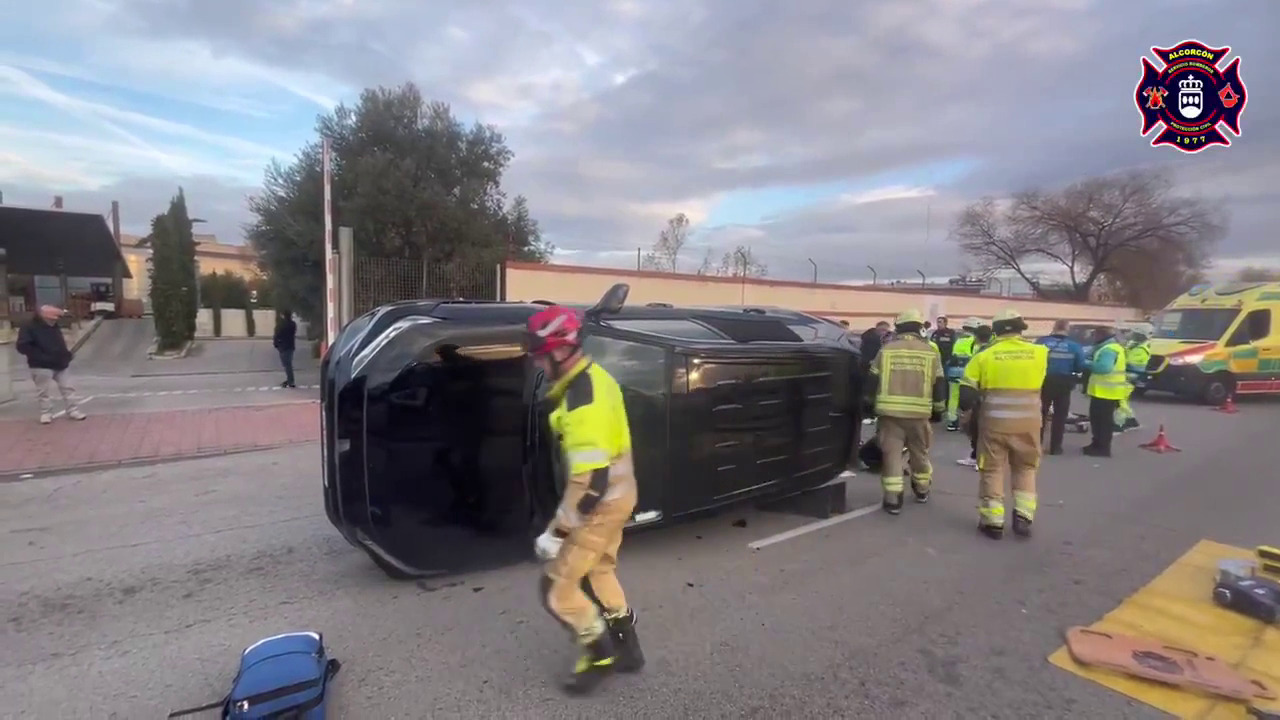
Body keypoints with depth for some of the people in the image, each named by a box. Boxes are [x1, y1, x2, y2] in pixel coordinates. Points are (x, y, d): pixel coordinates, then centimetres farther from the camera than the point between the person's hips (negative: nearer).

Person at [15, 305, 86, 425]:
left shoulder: (54, 327, 10)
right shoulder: (29, 327, -11)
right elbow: (22, 347, -18)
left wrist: (67, 354, 2)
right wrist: (42, 357, -23)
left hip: (59, 365, 6)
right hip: (41, 366, -6)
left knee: (68, 387, 5)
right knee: (43, 390, 3)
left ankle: (73, 411, 9)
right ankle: (46, 413, 13)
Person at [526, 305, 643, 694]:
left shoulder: (580, 402, -30)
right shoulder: (597, 378, 1)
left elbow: (589, 481, -31)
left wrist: (556, 531, -23)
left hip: (601, 502, -10)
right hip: (618, 491, 10)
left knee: (558, 586, 5)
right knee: (599, 570, 26)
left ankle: (599, 652, 25)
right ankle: (626, 648, 41)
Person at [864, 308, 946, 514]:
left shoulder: (886, 350, 1)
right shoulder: (930, 352, 5)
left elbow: (872, 382, 5)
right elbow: (939, 386, 7)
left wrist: (871, 404, 19)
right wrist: (938, 410, 19)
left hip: (890, 411, -2)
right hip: (919, 413, 2)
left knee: (891, 454, 1)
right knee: (919, 452, 20)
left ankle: (892, 499, -1)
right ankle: (922, 490, 39)